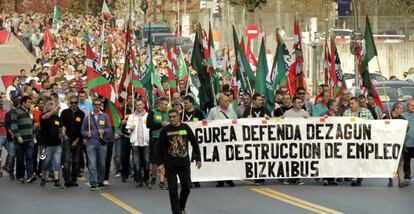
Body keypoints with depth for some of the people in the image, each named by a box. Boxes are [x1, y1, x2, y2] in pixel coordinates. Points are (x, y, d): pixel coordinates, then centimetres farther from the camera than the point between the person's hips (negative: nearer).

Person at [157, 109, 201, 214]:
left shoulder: (185, 128, 0)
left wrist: (198, 159, 8)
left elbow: (194, 143, 9)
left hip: (184, 163, 2)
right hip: (170, 165, -2)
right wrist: (160, 163, -5)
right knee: (173, 189, -4)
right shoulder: (165, 130, -5)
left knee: (186, 187, 5)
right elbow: (160, 147, 0)